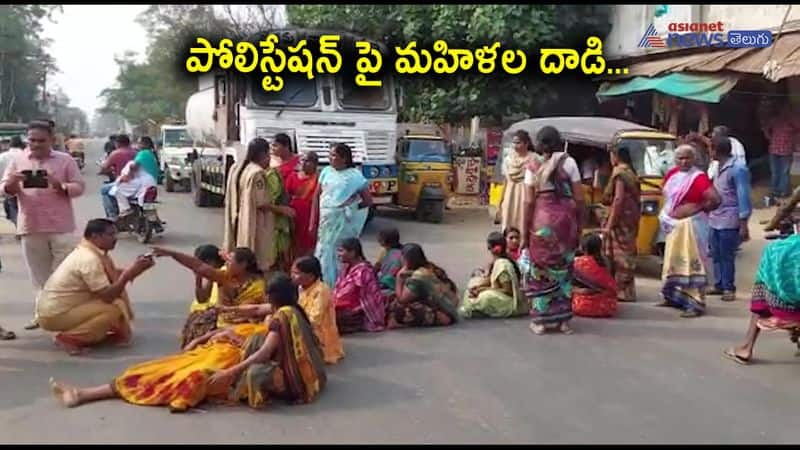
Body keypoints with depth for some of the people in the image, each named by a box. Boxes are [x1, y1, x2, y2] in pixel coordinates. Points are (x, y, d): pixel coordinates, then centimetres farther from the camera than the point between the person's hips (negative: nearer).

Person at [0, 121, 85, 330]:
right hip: (30, 226, 3)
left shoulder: (65, 160, 1)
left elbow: (79, 187, -2)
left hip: (61, 226, -2)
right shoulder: (18, 160, 7)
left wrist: (60, 186, -21)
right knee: (39, 274, 10)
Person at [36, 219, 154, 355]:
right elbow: (108, 297, -24)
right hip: (54, 315, -10)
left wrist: (133, 270, -9)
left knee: (117, 291, 6)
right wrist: (129, 274, -24)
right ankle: (68, 338, -12)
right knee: (114, 310, -21)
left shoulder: (93, 251, 6)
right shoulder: (89, 259, -23)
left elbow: (115, 276, 5)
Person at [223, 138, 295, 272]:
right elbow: (261, 203, -21)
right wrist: (281, 209, -8)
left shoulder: (237, 168, 6)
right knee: (258, 263, -1)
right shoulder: (257, 173, -20)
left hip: (239, 221, 9)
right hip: (255, 224, -9)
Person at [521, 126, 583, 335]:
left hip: (542, 221, -1)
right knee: (563, 270, 13)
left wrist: (525, 232, 4)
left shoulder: (533, 167, 1)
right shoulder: (569, 163, 2)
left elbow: (529, 202, -2)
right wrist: (579, 225, 10)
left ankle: (540, 321, 10)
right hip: (565, 220, 1)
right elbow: (579, 198, 0)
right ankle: (563, 320, 17)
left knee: (541, 271, 9)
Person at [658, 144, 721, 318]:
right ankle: (674, 297, 31)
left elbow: (715, 199, -24)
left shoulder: (699, 177, -16)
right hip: (674, 224, 8)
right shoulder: (672, 174, 7)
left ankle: (696, 304, -8)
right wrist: (666, 214, 10)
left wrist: (697, 208, -11)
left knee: (692, 262, -9)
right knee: (674, 261, 17)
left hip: (691, 225, -8)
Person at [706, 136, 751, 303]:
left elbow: (744, 197, -17)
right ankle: (719, 285, 22)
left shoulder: (737, 168, -15)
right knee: (716, 256, 12)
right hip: (715, 220, 8)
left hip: (729, 221, -8)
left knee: (727, 257, -1)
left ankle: (729, 288, 9)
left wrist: (743, 224, -18)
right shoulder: (721, 167, 11)